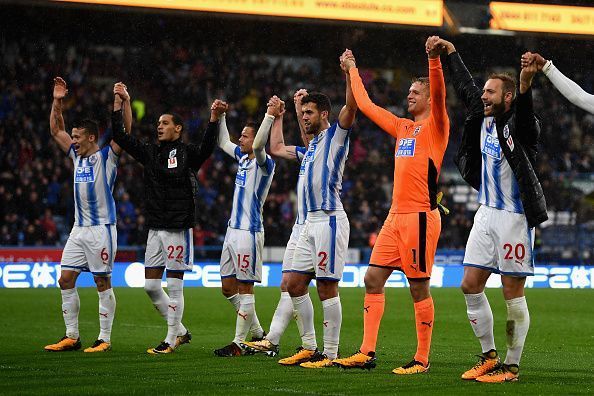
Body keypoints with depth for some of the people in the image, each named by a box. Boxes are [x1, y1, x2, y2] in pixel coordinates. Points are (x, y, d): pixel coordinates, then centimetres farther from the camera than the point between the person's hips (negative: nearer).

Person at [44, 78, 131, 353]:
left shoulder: (107, 156, -6)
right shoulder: (76, 155, 13)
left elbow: (125, 132, -19)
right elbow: (56, 130, 22)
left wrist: (125, 102, -27)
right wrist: (57, 102, 13)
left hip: (101, 228, -7)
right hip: (79, 228, 7)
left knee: (102, 283, -2)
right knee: (65, 280, 4)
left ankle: (104, 339, 2)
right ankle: (71, 337, 10)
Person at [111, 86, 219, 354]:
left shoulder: (186, 153, -5)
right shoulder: (150, 153, 12)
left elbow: (206, 148, -25)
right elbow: (120, 136, 12)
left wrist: (213, 119, -37)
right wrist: (118, 104, 6)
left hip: (178, 227, -7)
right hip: (155, 228, 7)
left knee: (174, 286, -2)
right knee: (151, 286, 7)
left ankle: (171, 340, 6)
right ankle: (180, 331, 20)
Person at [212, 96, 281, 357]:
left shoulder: (263, 163, -11)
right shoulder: (242, 157, 13)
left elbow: (258, 145, -32)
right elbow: (223, 142, 29)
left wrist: (271, 116, -39)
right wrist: (218, 116, 21)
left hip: (249, 232, -9)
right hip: (233, 229, 9)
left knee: (245, 288, -5)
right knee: (228, 287, 12)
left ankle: (239, 344, -1)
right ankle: (258, 334, 20)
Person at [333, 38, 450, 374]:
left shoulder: (435, 125, -2)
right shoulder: (402, 127, 19)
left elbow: (439, 94, -21)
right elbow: (366, 105, 30)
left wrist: (435, 59, -36)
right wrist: (353, 69, 36)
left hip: (420, 217, -8)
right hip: (396, 217, 8)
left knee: (419, 287, -5)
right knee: (373, 279, 3)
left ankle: (423, 359, 1)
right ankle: (367, 353, 5)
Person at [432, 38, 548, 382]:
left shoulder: (520, 125, -13)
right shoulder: (483, 119, 8)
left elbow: (523, 115, -38)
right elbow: (465, 86, 23)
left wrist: (525, 86, -57)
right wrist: (451, 52, 31)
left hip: (515, 218, -8)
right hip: (487, 214, 8)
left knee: (513, 294, -2)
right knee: (471, 286, 6)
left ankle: (512, 366, 6)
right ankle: (489, 356, 18)